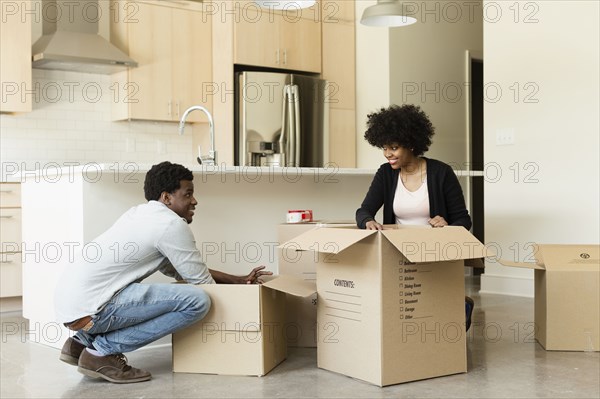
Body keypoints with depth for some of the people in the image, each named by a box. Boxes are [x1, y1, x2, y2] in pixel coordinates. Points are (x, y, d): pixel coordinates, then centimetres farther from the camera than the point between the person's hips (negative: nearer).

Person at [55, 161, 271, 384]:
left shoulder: (142, 214, 19)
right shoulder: (171, 224, -10)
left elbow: (175, 269, 25)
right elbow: (201, 282, -4)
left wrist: (236, 280, 22)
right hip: (89, 307, -10)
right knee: (197, 300, -15)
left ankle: (83, 341, 17)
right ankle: (102, 351, -7)